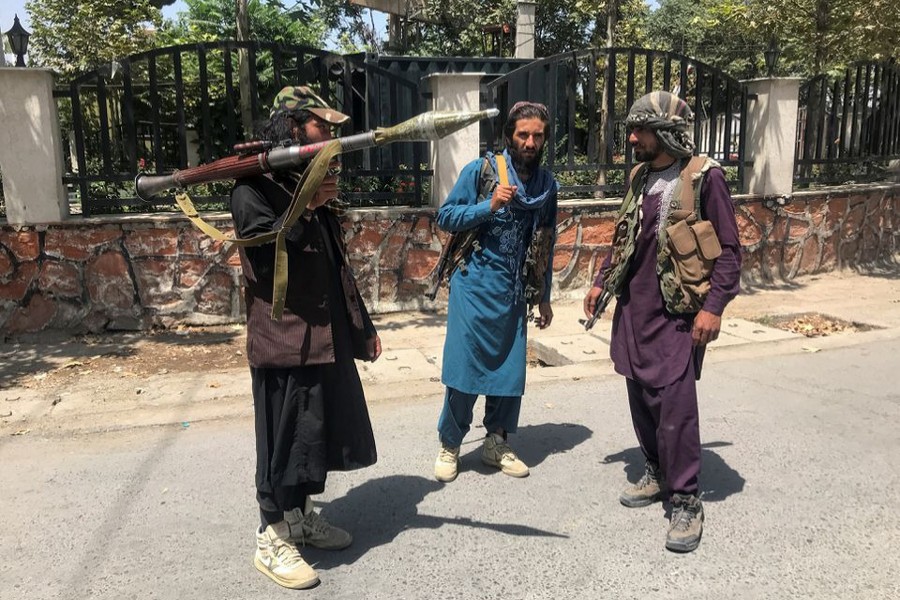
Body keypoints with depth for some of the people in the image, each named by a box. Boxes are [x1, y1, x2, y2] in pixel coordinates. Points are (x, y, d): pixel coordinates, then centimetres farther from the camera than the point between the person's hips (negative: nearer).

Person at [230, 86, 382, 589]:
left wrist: (363, 324, 18)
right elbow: (265, 254, -22)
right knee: (286, 438, 0)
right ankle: (272, 538, 16)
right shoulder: (254, 187, -8)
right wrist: (306, 208, -22)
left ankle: (303, 516, 33)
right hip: (285, 338, -8)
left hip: (329, 336, 8)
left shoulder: (314, 182, 18)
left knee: (322, 431, 15)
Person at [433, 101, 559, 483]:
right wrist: (489, 206, -19)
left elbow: (546, 244, 15)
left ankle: (497, 443, 27)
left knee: (510, 370, 8)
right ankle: (450, 445, 18)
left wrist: (544, 296, 16)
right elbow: (445, 217, -5)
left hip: (515, 293, 4)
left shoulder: (547, 183, 9)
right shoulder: (480, 170, -4)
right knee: (464, 367, -2)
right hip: (475, 287, -4)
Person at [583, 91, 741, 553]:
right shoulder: (640, 177, 11)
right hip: (633, 308, 7)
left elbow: (729, 249, -8)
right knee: (641, 398, 12)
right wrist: (602, 280, 16)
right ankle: (657, 474, 30)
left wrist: (714, 306, -15)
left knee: (675, 405, -7)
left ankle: (687, 502, 6)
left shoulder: (704, 178, -9)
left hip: (676, 314, -6)